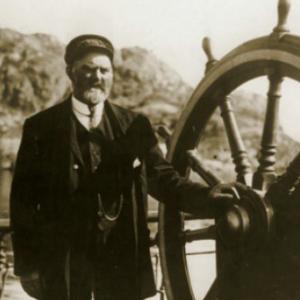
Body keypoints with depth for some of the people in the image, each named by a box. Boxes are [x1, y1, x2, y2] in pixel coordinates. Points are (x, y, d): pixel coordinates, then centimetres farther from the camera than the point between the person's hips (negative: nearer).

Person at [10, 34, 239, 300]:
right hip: (62, 262, -1)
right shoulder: (41, 127, -1)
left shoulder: (134, 126, 5)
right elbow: (23, 201, 0)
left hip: (122, 260, 2)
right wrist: (27, 265, -3)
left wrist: (207, 197, -18)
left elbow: (162, 178, 0)